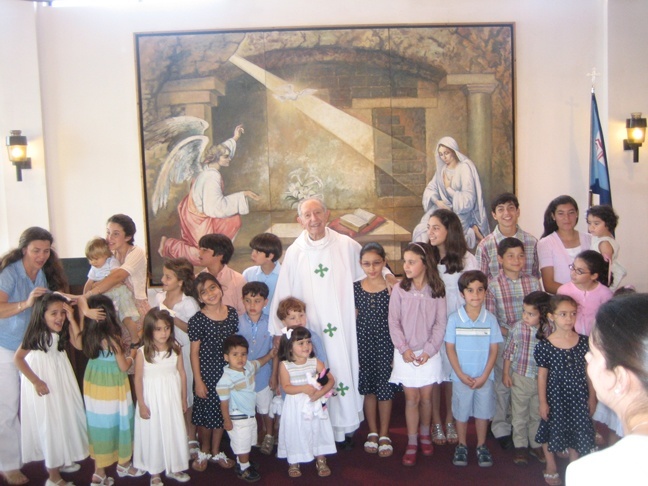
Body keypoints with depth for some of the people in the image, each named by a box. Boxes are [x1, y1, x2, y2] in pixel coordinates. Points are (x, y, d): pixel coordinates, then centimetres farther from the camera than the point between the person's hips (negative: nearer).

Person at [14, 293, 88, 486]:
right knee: (49, 424, 0)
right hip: (43, 382, -6)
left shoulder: (64, 330, -8)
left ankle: (62, 459, 39)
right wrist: (36, 381, -18)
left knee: (65, 418, 17)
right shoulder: (36, 334, -22)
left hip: (61, 379, 6)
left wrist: (71, 319, -27)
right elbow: (18, 358, -17)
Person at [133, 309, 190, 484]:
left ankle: (174, 468, 32)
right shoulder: (142, 352, -14)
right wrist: (141, 404, -8)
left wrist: (184, 399, 7)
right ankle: (155, 472, 25)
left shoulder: (175, 348, -6)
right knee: (153, 434, 9)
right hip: (152, 399, -3)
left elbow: (182, 374, 2)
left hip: (172, 398, 3)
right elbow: (138, 379, -8)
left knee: (174, 432, 12)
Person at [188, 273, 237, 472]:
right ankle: (204, 451, 33)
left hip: (227, 372, 4)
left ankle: (216, 451, 35)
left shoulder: (232, 313, -2)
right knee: (205, 413, 9)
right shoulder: (197, 320, -13)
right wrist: (198, 381, -8)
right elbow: (194, 352, -8)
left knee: (221, 412, 16)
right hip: (206, 373, -4)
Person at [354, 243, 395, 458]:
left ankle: (384, 435, 20)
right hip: (363, 343, 2)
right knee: (368, 388, 12)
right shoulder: (355, 288, 0)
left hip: (385, 343, -2)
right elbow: (353, 319, 8)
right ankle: (372, 432, 28)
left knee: (385, 389, 4)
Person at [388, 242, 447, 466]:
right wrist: (403, 348, -11)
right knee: (411, 398, 3)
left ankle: (425, 434, 33)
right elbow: (394, 322, -4)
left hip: (429, 353, 1)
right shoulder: (399, 289, -5)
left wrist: (429, 350, -10)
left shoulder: (436, 290, -4)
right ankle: (412, 443, 15)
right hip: (406, 353, 0)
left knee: (426, 397, 11)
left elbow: (440, 323, -3)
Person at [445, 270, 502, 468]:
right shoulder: (454, 319, -9)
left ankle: (481, 446, 29)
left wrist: (484, 376, -10)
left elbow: (493, 350, -3)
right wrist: (461, 375, -11)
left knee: (483, 412, 12)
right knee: (461, 412, 11)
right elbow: (450, 348, -6)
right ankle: (461, 446, 29)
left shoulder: (490, 319, -6)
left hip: (484, 377, 1)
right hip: (461, 377, -1)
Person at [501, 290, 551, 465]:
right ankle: (520, 446, 27)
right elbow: (509, 351, -4)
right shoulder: (518, 328, -15)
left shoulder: (549, 330, -13)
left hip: (541, 379, 1)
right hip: (520, 378, -1)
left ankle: (536, 444, 36)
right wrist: (506, 373, -1)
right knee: (519, 415, 12)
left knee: (538, 414, 18)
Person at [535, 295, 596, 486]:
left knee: (576, 434, 13)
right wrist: (542, 402, -4)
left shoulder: (584, 342, -6)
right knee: (552, 432, 13)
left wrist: (592, 397, 6)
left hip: (578, 398, 2)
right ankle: (551, 467, 36)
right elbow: (542, 376, -6)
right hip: (555, 397, -2)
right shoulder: (545, 346, -13)